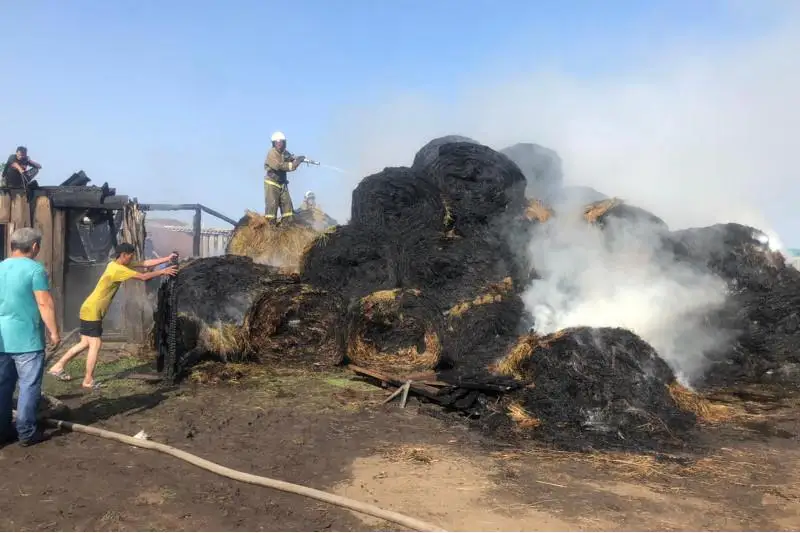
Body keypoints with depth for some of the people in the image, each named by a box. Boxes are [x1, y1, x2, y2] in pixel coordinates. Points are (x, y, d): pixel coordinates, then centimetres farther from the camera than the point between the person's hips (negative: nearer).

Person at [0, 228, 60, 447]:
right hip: (27, 339, -7)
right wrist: (54, 331, -9)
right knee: (29, 386, 2)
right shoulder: (35, 268, -12)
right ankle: (26, 432, 5)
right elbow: (44, 303, -16)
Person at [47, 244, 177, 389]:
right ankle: (89, 380, 3)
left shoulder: (118, 265, 8)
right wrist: (162, 272, -13)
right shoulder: (118, 270, -21)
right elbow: (143, 277, -22)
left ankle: (58, 367, 24)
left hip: (91, 310, 10)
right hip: (92, 311, -10)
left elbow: (145, 263, 7)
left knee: (86, 343, 15)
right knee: (95, 344, -4)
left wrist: (167, 259, 4)